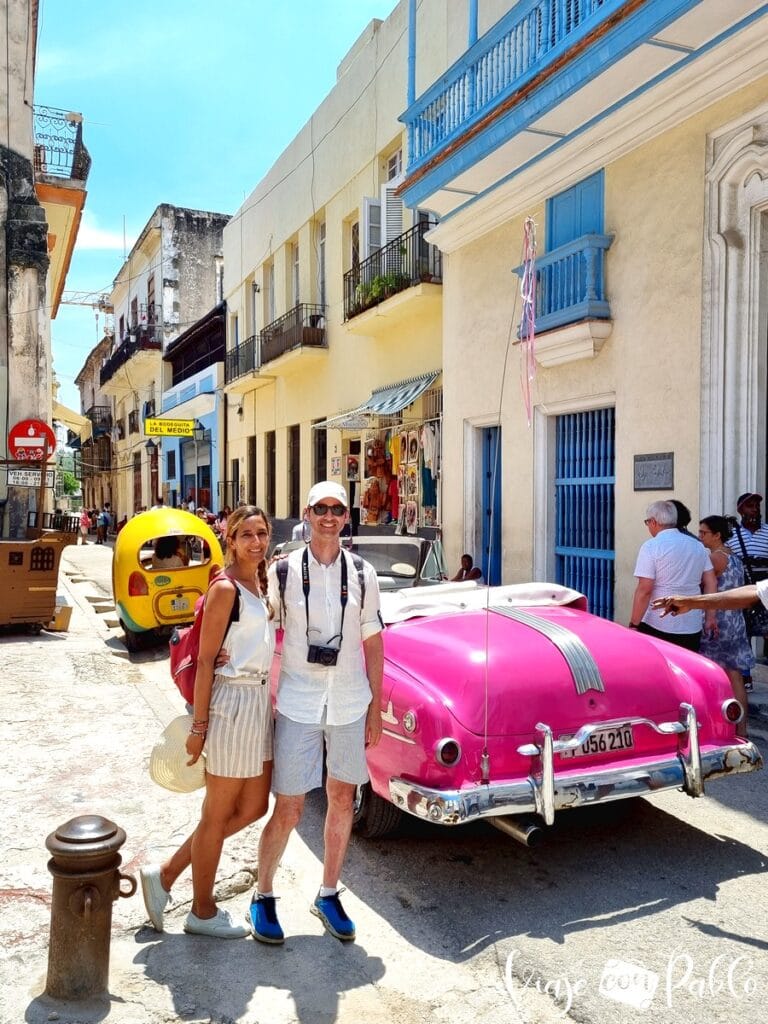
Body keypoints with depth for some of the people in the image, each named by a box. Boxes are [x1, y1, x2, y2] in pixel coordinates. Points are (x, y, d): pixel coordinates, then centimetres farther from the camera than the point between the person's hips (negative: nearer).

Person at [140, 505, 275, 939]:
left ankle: (165, 874, 27)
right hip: (232, 703, -9)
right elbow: (206, 661, -15)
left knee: (253, 808, 16)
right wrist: (198, 726, -15)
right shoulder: (225, 588, -15)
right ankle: (203, 912, 27)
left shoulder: (262, 583, 11)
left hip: (259, 700, 9)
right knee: (218, 814, 7)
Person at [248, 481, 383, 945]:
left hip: (349, 704, 3)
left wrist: (375, 706, 5)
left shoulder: (362, 573, 1)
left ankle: (329, 894, 32)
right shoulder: (284, 570, -4)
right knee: (289, 810, 1)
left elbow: (373, 642, 5)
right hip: (297, 703, -2)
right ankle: (264, 895, 25)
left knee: (343, 800, 13)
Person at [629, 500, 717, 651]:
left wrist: (634, 624, -10)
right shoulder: (698, 546, 10)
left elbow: (644, 590, -14)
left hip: (657, 627, -5)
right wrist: (710, 617, 15)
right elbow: (711, 583, 10)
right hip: (693, 628, 5)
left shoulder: (651, 547, -8)